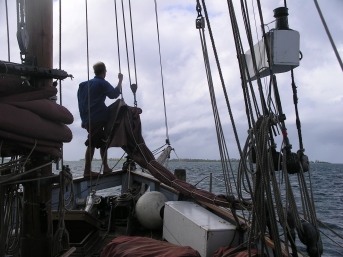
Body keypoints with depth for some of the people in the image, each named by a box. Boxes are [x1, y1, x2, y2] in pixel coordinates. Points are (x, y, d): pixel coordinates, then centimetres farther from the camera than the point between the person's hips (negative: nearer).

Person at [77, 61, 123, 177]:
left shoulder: (84, 84, 21)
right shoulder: (102, 83, -2)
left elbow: (81, 103, 21)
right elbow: (114, 94, -11)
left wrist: (84, 119, 22)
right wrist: (120, 80, 1)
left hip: (88, 119, 8)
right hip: (97, 119, -8)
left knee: (103, 142, 14)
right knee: (92, 144, -10)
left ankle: (106, 167, 15)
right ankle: (87, 171, -10)